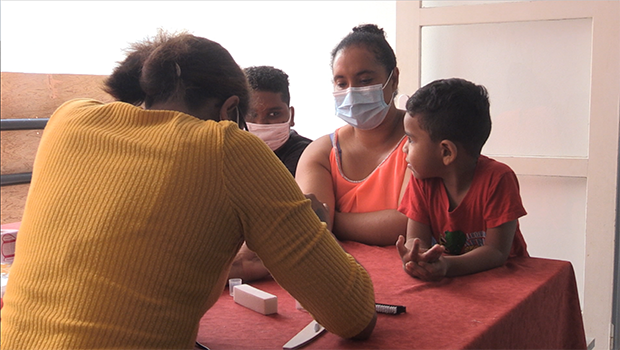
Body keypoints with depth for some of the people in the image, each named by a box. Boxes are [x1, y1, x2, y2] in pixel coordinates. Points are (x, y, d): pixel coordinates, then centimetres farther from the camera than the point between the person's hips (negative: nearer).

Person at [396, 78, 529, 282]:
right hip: (446, 281, 3)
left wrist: (446, 265, -36)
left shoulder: (497, 179, -16)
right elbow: (416, 238, -9)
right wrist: (415, 258, -33)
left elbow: (497, 251, -19)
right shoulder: (422, 181, -3)